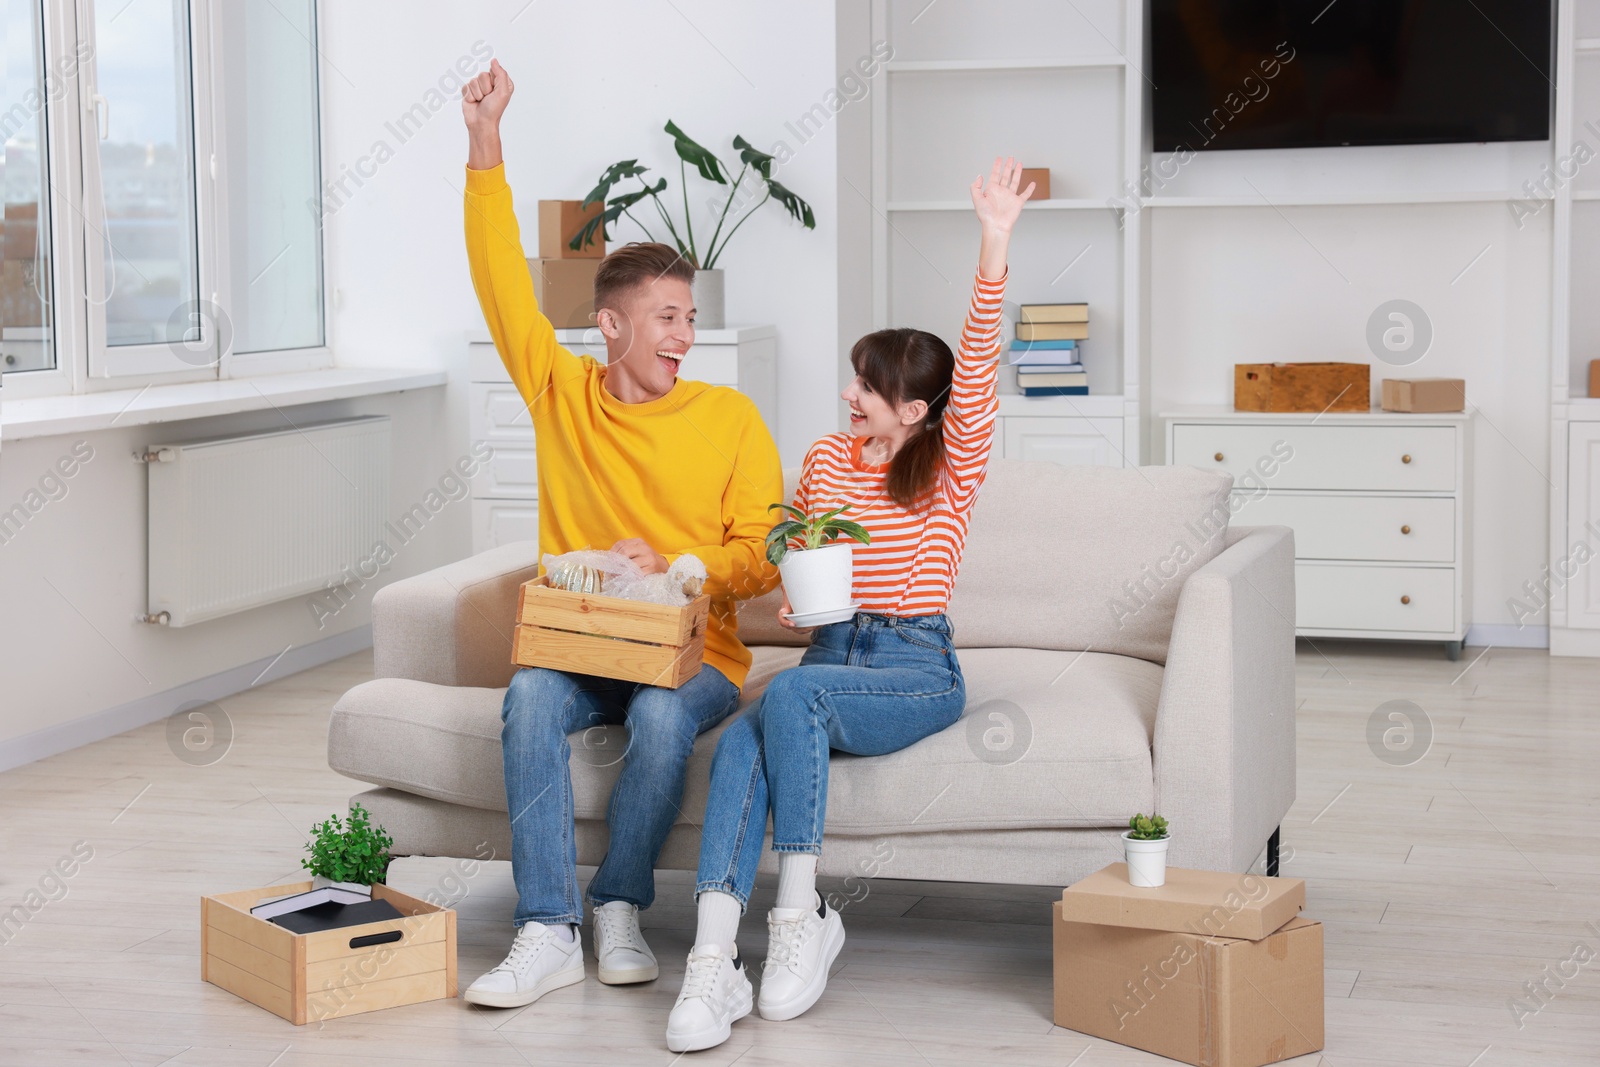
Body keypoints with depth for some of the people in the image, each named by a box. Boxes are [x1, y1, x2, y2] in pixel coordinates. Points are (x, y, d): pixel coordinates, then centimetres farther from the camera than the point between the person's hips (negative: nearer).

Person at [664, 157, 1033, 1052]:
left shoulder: (953, 468, 0)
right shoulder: (827, 458, 15)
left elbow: (978, 365, -16)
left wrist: (995, 245, -28)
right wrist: (793, 589, 1)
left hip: (917, 669, -4)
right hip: (832, 654, 4)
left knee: (792, 694, -35)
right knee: (742, 743, -29)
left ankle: (801, 912, -26)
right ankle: (713, 962, -41)